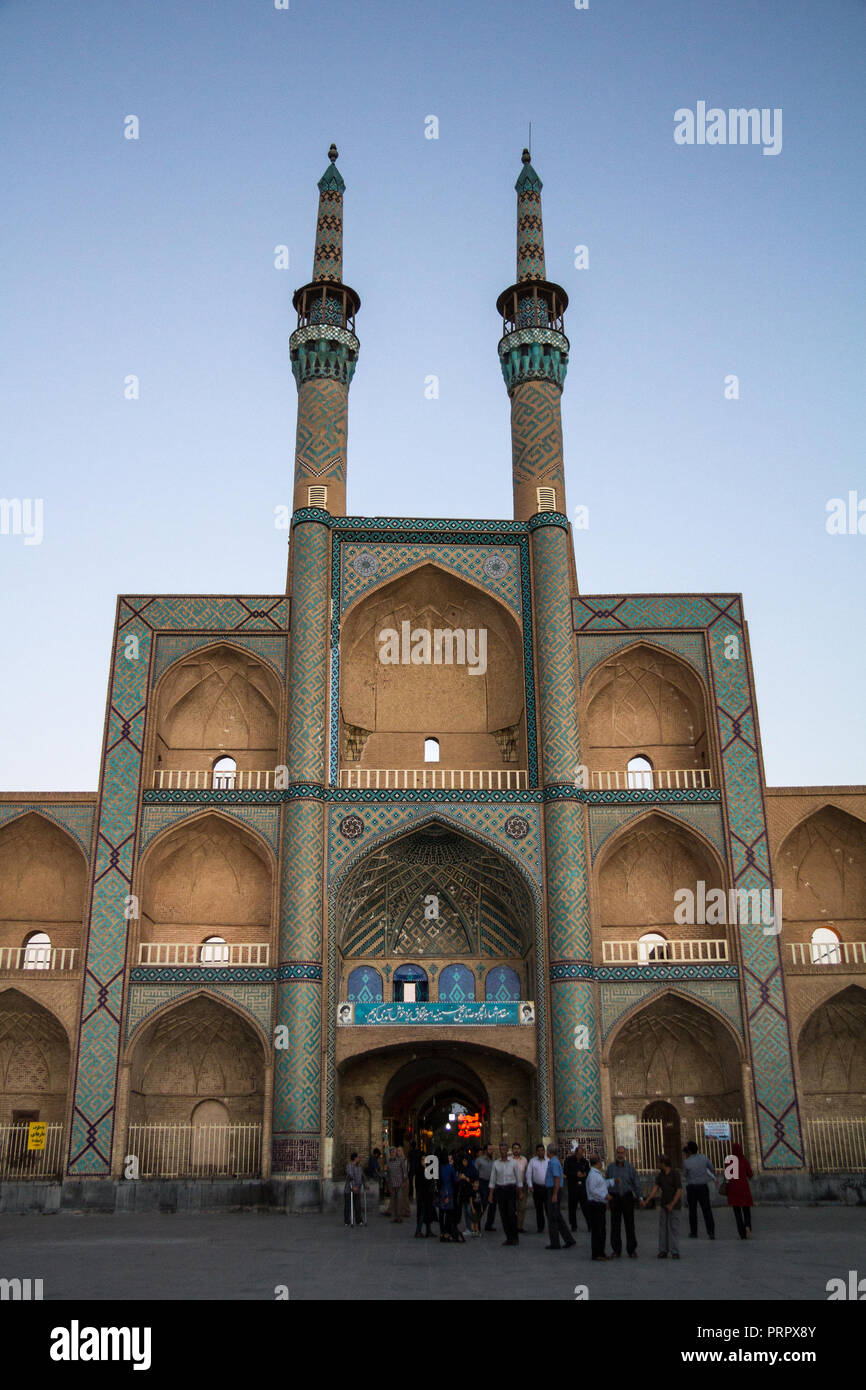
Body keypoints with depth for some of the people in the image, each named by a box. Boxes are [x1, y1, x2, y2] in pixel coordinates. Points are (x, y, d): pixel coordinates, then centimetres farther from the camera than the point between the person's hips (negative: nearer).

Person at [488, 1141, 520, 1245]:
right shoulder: (496, 1163, 5)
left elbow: (518, 1177, 4)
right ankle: (508, 1238, 10)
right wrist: (491, 1195, 5)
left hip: (511, 1189, -2)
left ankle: (515, 1237, 3)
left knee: (512, 1213, -10)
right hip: (499, 1189, 2)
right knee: (503, 1215, 1)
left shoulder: (513, 1162, 0)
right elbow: (493, 1179, 7)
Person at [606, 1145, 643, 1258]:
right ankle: (616, 1250, 13)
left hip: (627, 1197, -1)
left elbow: (636, 1183, 0)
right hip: (614, 1197, 1)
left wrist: (640, 1197, -10)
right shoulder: (610, 1167, 6)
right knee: (615, 1224, 3)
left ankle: (632, 1250, 10)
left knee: (630, 1223, 0)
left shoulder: (630, 1167, 2)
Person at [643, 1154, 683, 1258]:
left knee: (673, 1227, -6)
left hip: (674, 1204, -5)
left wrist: (672, 1204, -18)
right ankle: (663, 1251, 7)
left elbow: (679, 1190, -15)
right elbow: (655, 1188, -4)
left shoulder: (675, 1174, -13)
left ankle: (675, 1252, -1)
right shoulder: (660, 1175, 4)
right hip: (663, 1204, 5)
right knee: (663, 1227, 3)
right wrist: (646, 1201, -15)